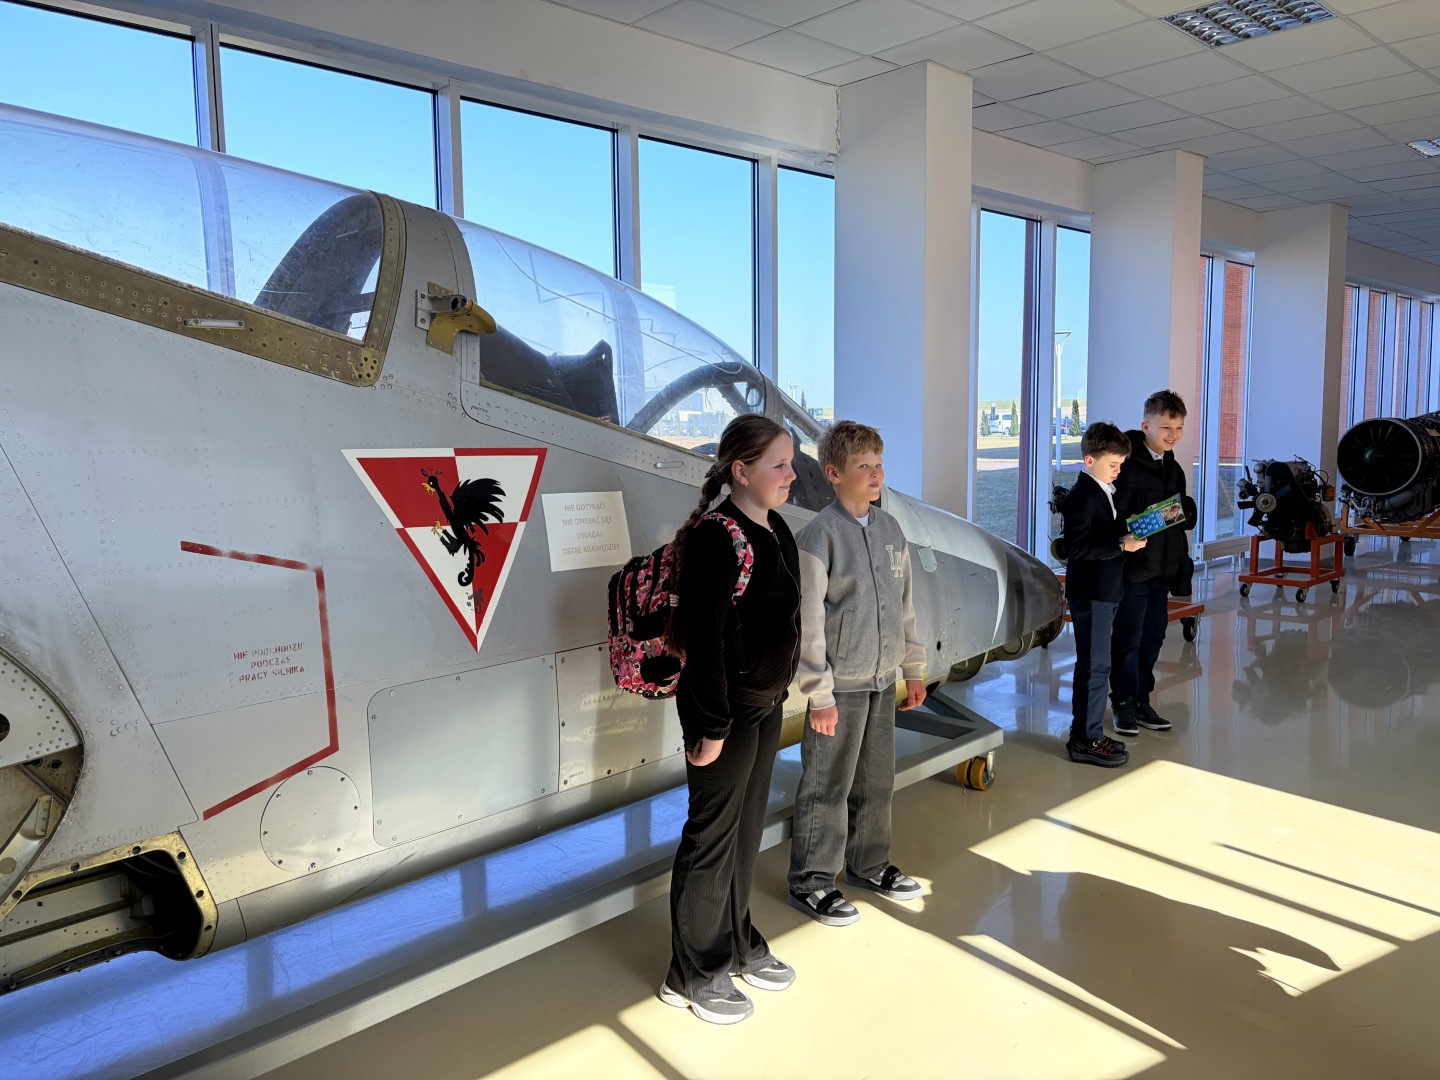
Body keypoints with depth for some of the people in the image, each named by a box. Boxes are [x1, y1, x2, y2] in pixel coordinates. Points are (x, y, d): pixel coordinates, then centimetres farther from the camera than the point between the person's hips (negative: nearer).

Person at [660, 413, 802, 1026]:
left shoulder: (775, 529, 6)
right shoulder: (717, 538, -22)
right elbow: (705, 638, -23)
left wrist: (779, 691, 17)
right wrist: (712, 727, -20)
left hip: (766, 704, 9)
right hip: (727, 708, -9)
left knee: (748, 826, 20)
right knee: (714, 834, 5)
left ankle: (737, 943, 39)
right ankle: (691, 975, 23)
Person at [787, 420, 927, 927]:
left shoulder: (890, 528, 7)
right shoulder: (819, 535, -14)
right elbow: (808, 623, -15)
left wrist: (914, 668, 15)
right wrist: (820, 695, -15)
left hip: (883, 680, 7)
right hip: (841, 684, -6)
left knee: (877, 781, 18)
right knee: (827, 787, 4)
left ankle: (869, 864, 36)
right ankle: (811, 882, 19)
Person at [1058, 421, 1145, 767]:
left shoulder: (1105, 492, 13)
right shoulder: (1081, 497, -17)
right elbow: (1076, 547, -25)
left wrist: (1129, 536, 7)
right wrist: (1121, 544, -26)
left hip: (1105, 590, 10)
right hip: (1090, 593, -10)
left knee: (1091, 663, 16)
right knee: (1096, 665, -5)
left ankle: (1083, 730, 26)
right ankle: (1087, 740, 3)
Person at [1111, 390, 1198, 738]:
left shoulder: (1174, 469, 13)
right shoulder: (1128, 466, -13)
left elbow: (1188, 516, 16)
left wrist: (1182, 512, -3)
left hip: (1163, 568, 8)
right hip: (1133, 567, -8)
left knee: (1153, 637, 14)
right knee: (1128, 638, 0)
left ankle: (1142, 700, 26)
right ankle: (1125, 704, 13)